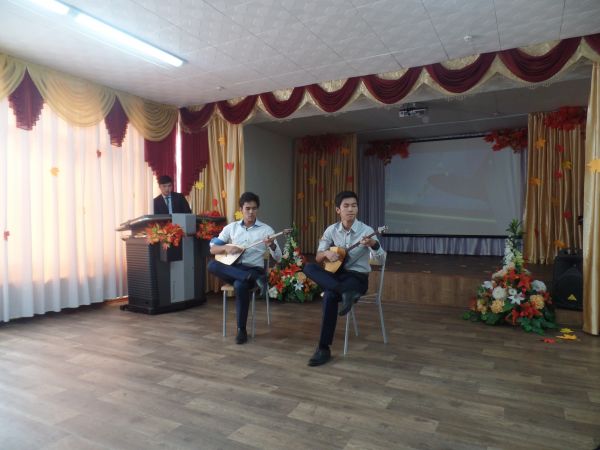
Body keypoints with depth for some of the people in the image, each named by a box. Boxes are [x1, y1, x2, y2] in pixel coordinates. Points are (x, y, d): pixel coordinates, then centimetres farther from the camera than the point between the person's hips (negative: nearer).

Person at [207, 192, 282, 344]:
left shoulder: (266, 229, 3)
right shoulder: (231, 227, 10)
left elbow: (278, 258, 0)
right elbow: (213, 249, 10)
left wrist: (272, 246, -22)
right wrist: (226, 248, -11)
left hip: (254, 269, -3)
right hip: (232, 269, 3)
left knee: (240, 285, -37)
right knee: (212, 265, -28)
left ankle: (241, 330, -19)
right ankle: (253, 278, -31)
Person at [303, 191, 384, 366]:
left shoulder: (366, 230, -10)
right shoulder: (331, 230, 2)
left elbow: (380, 258, -23)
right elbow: (318, 258, 6)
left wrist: (373, 244, -46)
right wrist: (326, 253, -18)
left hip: (358, 276, -5)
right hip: (337, 274, 5)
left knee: (330, 296, -33)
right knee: (309, 268, -23)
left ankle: (324, 349, -22)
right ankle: (346, 292, -35)